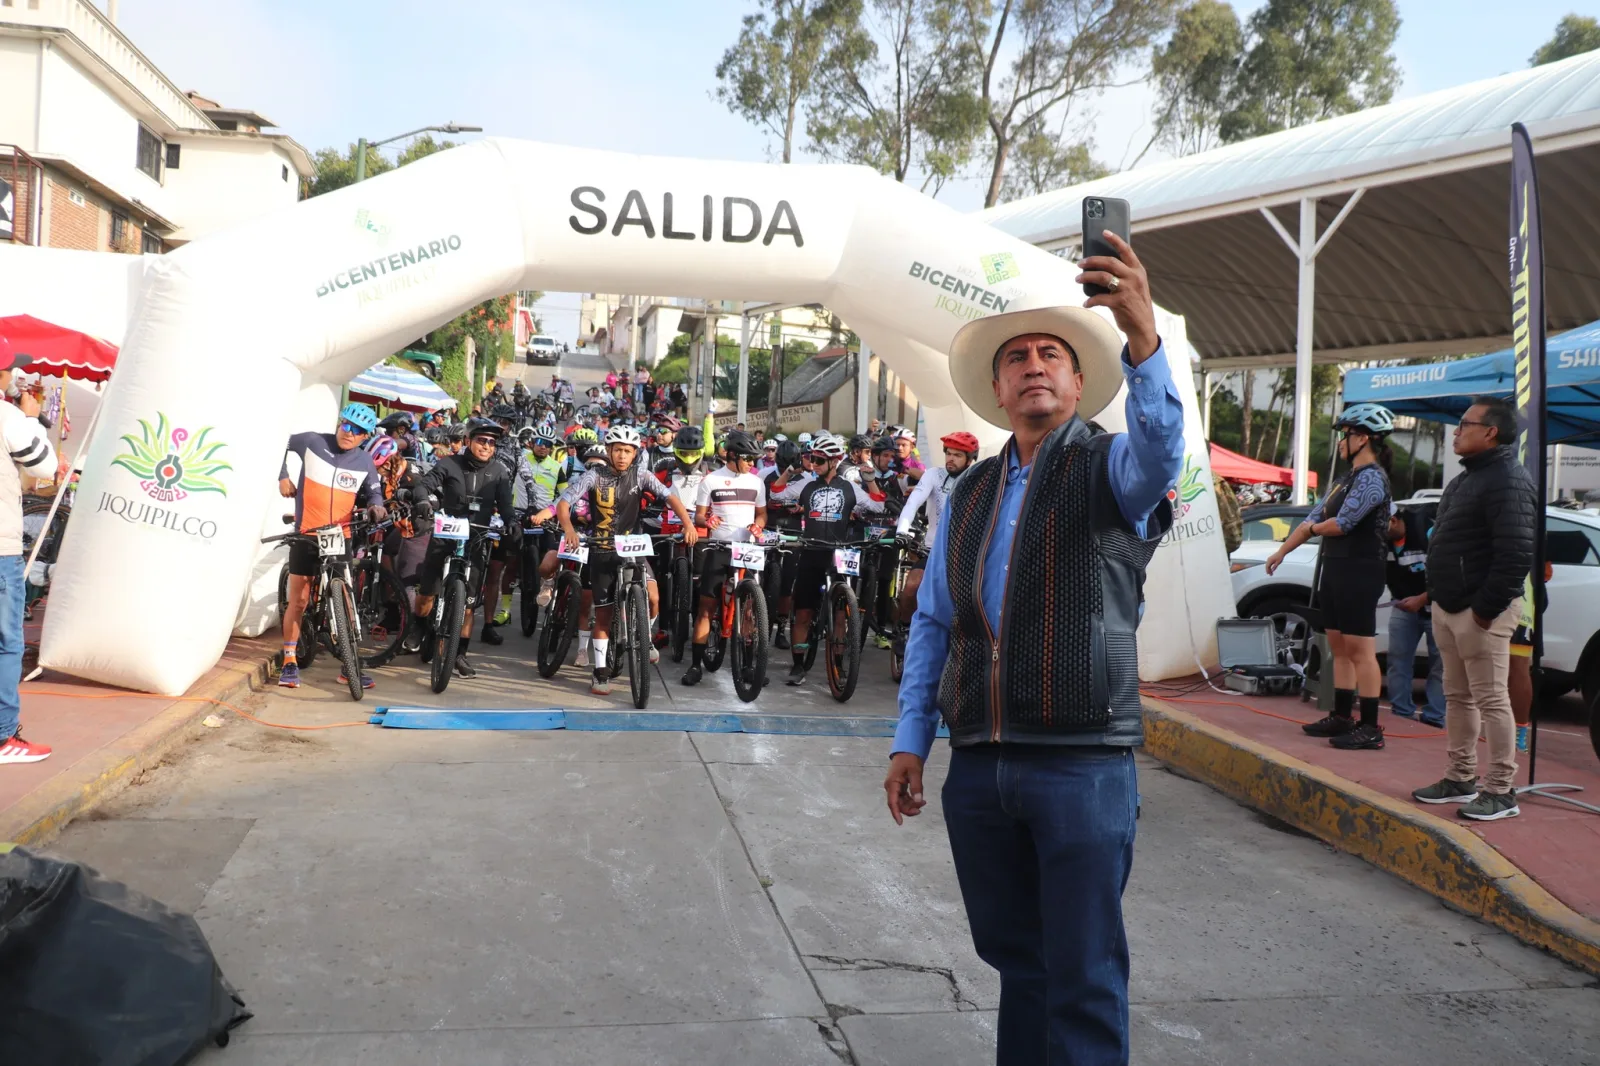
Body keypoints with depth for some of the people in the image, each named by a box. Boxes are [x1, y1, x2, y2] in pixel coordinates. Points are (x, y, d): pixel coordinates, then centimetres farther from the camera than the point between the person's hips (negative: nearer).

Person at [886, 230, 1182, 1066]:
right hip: (978, 767, 5)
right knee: (1016, 961, 17)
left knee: (1084, 979, 0)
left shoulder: (1110, 471, 0)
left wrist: (1142, 336, -41)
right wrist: (910, 740, 9)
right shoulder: (968, 496, 14)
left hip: (1083, 764, -4)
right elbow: (932, 622, 15)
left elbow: (1160, 448, -24)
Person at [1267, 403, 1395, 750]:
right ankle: (1342, 717, 21)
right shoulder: (1346, 479, 18)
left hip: (1359, 573, -10)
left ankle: (1371, 728, -5)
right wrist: (1282, 550, 21)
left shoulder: (1371, 478, -13)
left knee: (1360, 650, -8)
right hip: (1336, 569, 10)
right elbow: (1314, 518, 21)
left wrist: (1313, 528, 1)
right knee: (1339, 647, 13)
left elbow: (1342, 523, -19)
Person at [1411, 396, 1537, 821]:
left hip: (1480, 612, -10)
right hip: (1448, 607, 10)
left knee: (1490, 700, -4)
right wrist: (1437, 597, 16)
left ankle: (1500, 791, 4)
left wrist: (1486, 607, -21)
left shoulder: (1508, 482, -16)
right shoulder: (1467, 477, 17)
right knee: (1457, 696, 15)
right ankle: (1460, 778, 25)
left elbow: (1516, 555, -24)